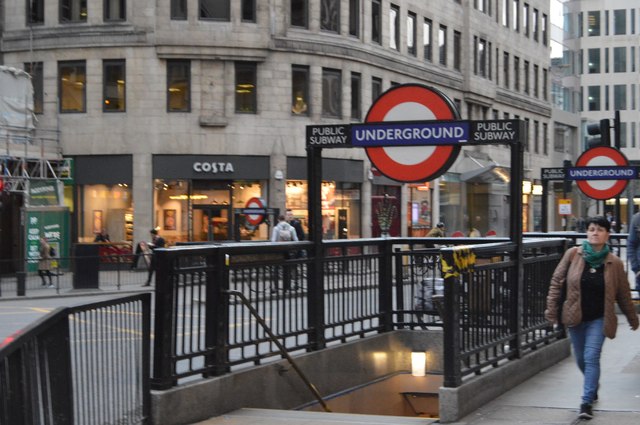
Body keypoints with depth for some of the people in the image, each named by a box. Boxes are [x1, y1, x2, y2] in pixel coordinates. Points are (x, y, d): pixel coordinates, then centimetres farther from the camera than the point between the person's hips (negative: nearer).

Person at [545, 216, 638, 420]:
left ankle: (587, 402, -8)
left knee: (591, 358, -12)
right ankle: (593, 386, 42)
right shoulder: (573, 255, -5)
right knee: (581, 359, 14)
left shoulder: (614, 263, -4)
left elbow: (623, 294, 6)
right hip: (575, 318, 2)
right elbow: (557, 282, 0)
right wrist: (552, 309, -4)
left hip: (598, 319, -2)